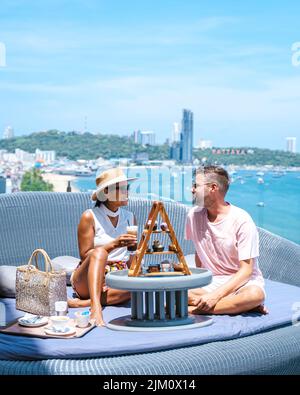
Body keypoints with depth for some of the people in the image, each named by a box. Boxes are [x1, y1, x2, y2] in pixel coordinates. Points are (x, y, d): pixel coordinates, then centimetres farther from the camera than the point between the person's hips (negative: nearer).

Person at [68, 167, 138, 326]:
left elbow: (132, 259, 12)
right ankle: (96, 307, -50)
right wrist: (114, 244, -21)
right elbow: (85, 255, -9)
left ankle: (82, 303, -31)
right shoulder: (90, 217, -4)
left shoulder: (130, 218, 10)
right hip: (87, 280, -3)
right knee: (99, 252, -35)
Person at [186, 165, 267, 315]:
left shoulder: (242, 220, -14)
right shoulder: (194, 215, 1)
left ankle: (193, 310, -25)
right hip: (210, 282, 4)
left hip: (241, 281, -4)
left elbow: (246, 270, -16)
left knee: (255, 294, -39)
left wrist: (215, 295, -27)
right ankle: (236, 305, -20)